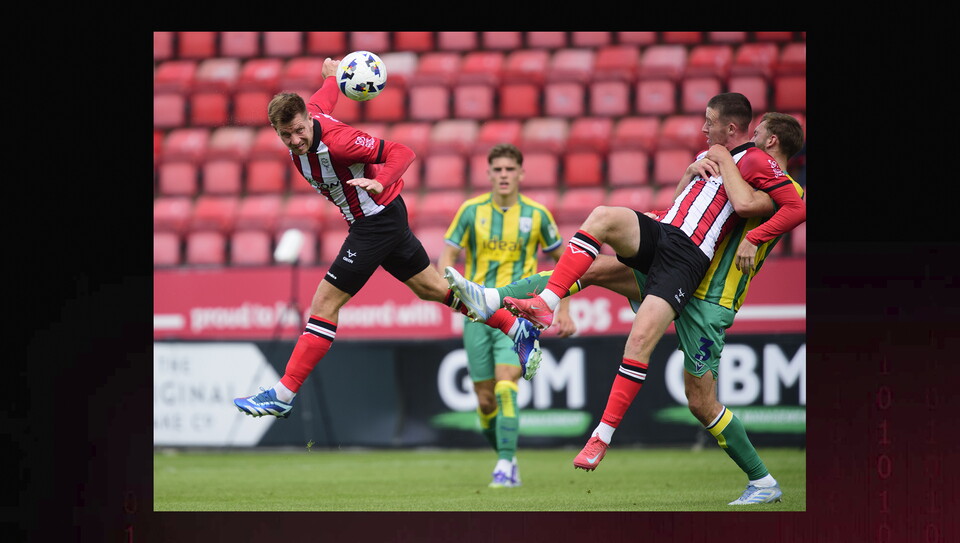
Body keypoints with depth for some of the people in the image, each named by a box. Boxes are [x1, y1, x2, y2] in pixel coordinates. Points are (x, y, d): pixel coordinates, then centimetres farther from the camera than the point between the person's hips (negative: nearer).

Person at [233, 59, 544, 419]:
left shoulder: (335, 139, -31)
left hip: (378, 220, -9)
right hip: (378, 218, 9)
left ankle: (283, 395, -10)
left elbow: (402, 153, -29)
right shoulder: (306, 113, -8)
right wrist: (332, 74, 38)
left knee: (325, 304, -11)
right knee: (430, 288, 21)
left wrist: (379, 183, -47)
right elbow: (328, 92, 15)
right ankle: (517, 328, 31)